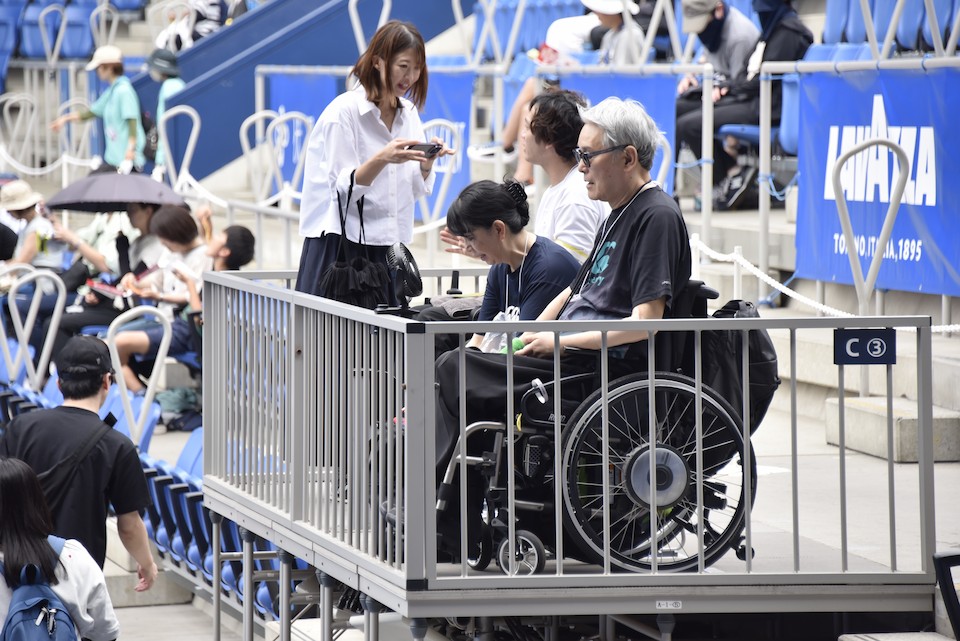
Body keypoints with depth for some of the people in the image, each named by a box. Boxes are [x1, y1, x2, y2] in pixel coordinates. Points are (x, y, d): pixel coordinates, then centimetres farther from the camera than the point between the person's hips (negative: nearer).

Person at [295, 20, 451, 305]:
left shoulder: (408, 113, 10)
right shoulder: (344, 111, -9)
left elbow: (416, 190, 13)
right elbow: (344, 189, -13)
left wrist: (427, 162, -8)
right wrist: (382, 159, -29)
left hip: (388, 247, 6)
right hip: (342, 245, -6)